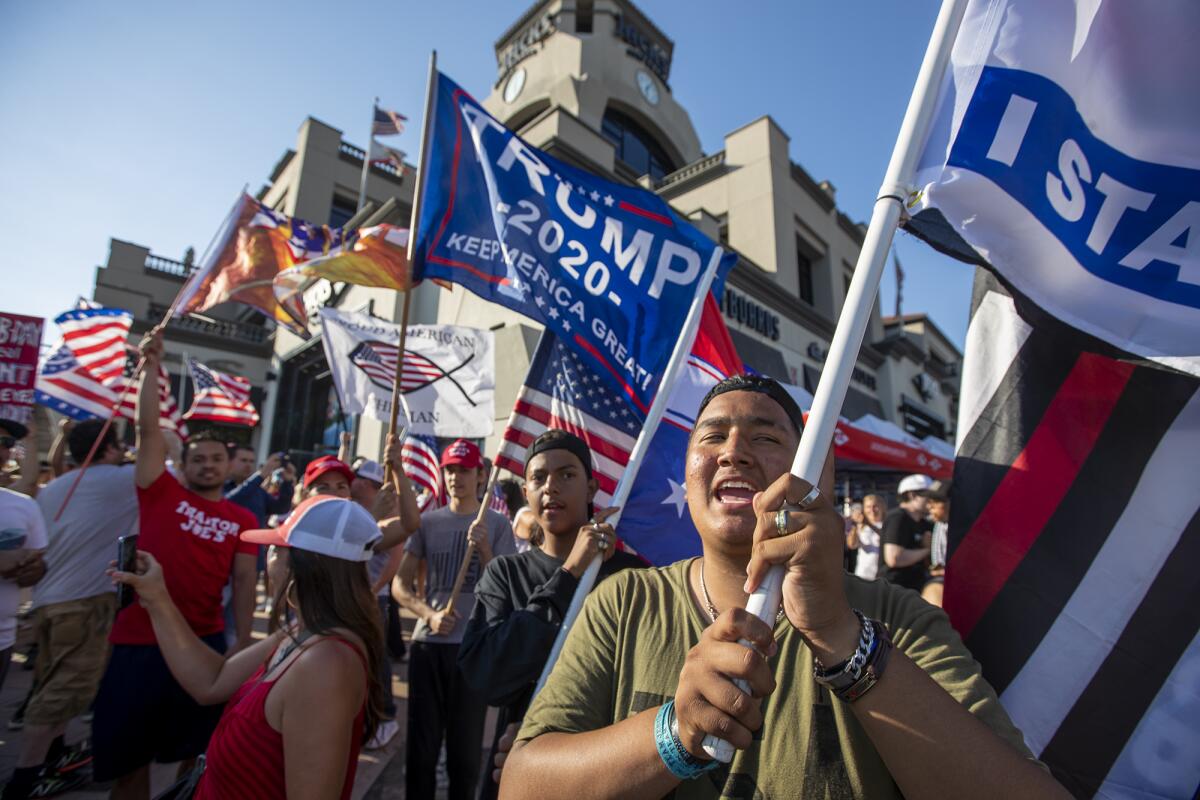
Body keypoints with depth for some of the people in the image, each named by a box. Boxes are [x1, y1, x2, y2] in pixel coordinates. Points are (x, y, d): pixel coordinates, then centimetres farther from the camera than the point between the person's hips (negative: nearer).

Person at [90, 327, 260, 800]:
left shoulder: (243, 520, 1)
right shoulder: (161, 493, -1)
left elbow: (244, 581, 1)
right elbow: (149, 430, -8)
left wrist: (243, 641, -4)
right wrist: (151, 366, -14)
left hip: (204, 642, 1)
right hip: (138, 641, -1)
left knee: (197, 748, 16)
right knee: (128, 755, 13)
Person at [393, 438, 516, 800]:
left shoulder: (497, 524, -3)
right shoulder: (427, 522, 3)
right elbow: (400, 583, 4)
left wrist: (484, 548, -21)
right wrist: (429, 614, -12)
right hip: (427, 643, 2)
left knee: (465, 748, 11)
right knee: (421, 745, 13)